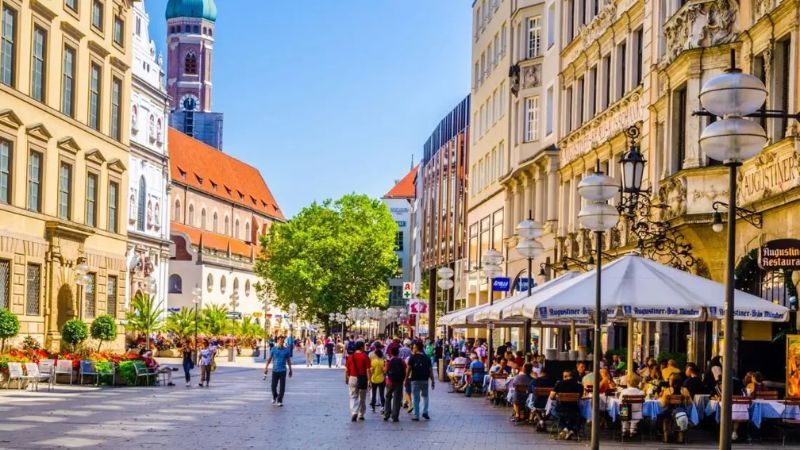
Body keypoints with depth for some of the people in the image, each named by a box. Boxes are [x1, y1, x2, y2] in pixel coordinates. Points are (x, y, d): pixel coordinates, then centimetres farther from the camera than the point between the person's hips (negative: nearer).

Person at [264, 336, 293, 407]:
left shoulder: (287, 350, 1)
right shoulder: (274, 349, 2)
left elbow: (288, 360, 10)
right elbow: (269, 359, 7)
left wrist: (290, 370, 12)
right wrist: (266, 367, 2)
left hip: (283, 371, -1)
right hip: (275, 370, 1)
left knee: (282, 387, -5)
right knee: (273, 386, 5)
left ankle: (279, 401, 5)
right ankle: (274, 397, 32)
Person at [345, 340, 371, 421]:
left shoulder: (350, 357, 0)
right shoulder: (365, 357, -9)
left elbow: (346, 370, 4)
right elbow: (368, 370, -12)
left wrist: (346, 378, 18)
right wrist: (369, 380, -8)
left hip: (353, 378, 1)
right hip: (363, 378, -1)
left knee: (353, 397, 4)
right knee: (362, 398, 13)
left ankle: (354, 412, -18)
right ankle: (361, 415, 21)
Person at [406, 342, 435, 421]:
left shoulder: (413, 358, -5)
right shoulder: (427, 358, 4)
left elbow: (408, 369, -6)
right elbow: (430, 370, 3)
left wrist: (406, 379, 3)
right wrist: (433, 381, 8)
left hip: (415, 380, -2)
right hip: (425, 380, 2)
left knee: (416, 398, 4)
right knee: (425, 396, 19)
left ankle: (416, 415, 5)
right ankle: (425, 412, 4)